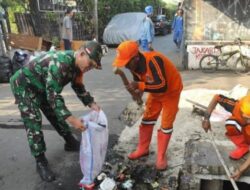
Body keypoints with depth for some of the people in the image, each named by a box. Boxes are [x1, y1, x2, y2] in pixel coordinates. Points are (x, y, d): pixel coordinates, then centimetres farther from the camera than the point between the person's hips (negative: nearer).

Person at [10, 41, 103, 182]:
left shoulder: (76, 64, -10)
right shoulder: (59, 64, -38)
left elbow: (78, 87, 4)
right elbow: (53, 96, -39)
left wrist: (91, 104, -8)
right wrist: (71, 119, -42)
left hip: (42, 87, 8)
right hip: (24, 86, -8)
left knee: (57, 115, 14)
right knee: (34, 125, -9)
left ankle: (71, 143, 32)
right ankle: (41, 162, 3)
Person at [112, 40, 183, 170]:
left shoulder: (153, 60, -39)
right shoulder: (135, 65, -15)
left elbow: (162, 86, -42)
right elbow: (138, 82, -1)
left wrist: (139, 86, -45)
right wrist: (136, 92, -23)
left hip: (171, 91, -7)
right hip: (155, 91, 7)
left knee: (166, 124, -3)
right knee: (147, 118, 10)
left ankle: (161, 157, 11)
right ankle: (143, 149, 26)